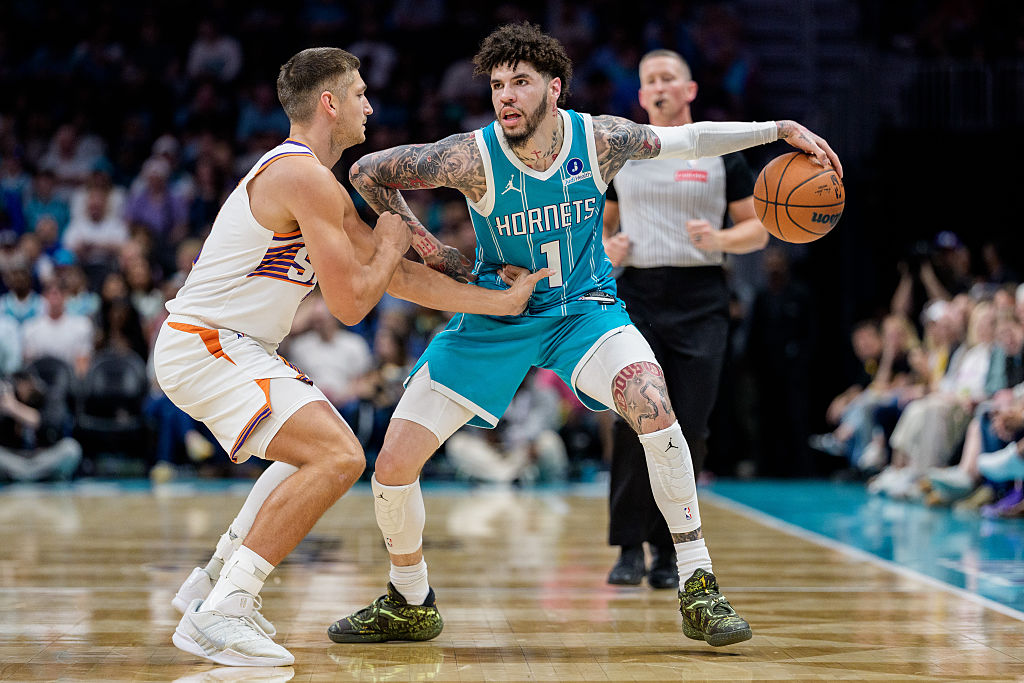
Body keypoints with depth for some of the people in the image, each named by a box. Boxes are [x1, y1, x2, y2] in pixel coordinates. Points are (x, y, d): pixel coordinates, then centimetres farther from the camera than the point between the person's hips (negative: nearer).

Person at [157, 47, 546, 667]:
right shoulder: (305, 177, -17)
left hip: (235, 347, 11)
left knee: (321, 450, 26)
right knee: (339, 457, -22)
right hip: (204, 345, -11)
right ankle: (218, 615, -21)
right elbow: (350, 304, -18)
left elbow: (398, 276, 19)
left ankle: (215, 581, 26)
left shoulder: (318, 183, 16)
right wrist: (391, 243, 0)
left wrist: (501, 303, 18)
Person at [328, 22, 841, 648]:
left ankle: (699, 590, -20)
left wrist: (779, 130, -2)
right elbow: (366, 173, -11)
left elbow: (686, 140, 3)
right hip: (495, 319, 0)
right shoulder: (474, 158, -22)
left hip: (583, 310, 0)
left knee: (652, 402, -32)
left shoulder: (599, 139, -15)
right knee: (393, 465, -7)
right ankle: (411, 605, 22)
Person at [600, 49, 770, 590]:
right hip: (636, 298, 1)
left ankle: (668, 550, 10)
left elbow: (758, 229, 6)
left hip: (700, 305, -1)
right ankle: (630, 547, -1)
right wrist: (607, 245, 0)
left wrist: (719, 239, -14)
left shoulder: (720, 154, 5)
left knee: (687, 432, -1)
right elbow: (602, 220, 22)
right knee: (633, 424, -10)